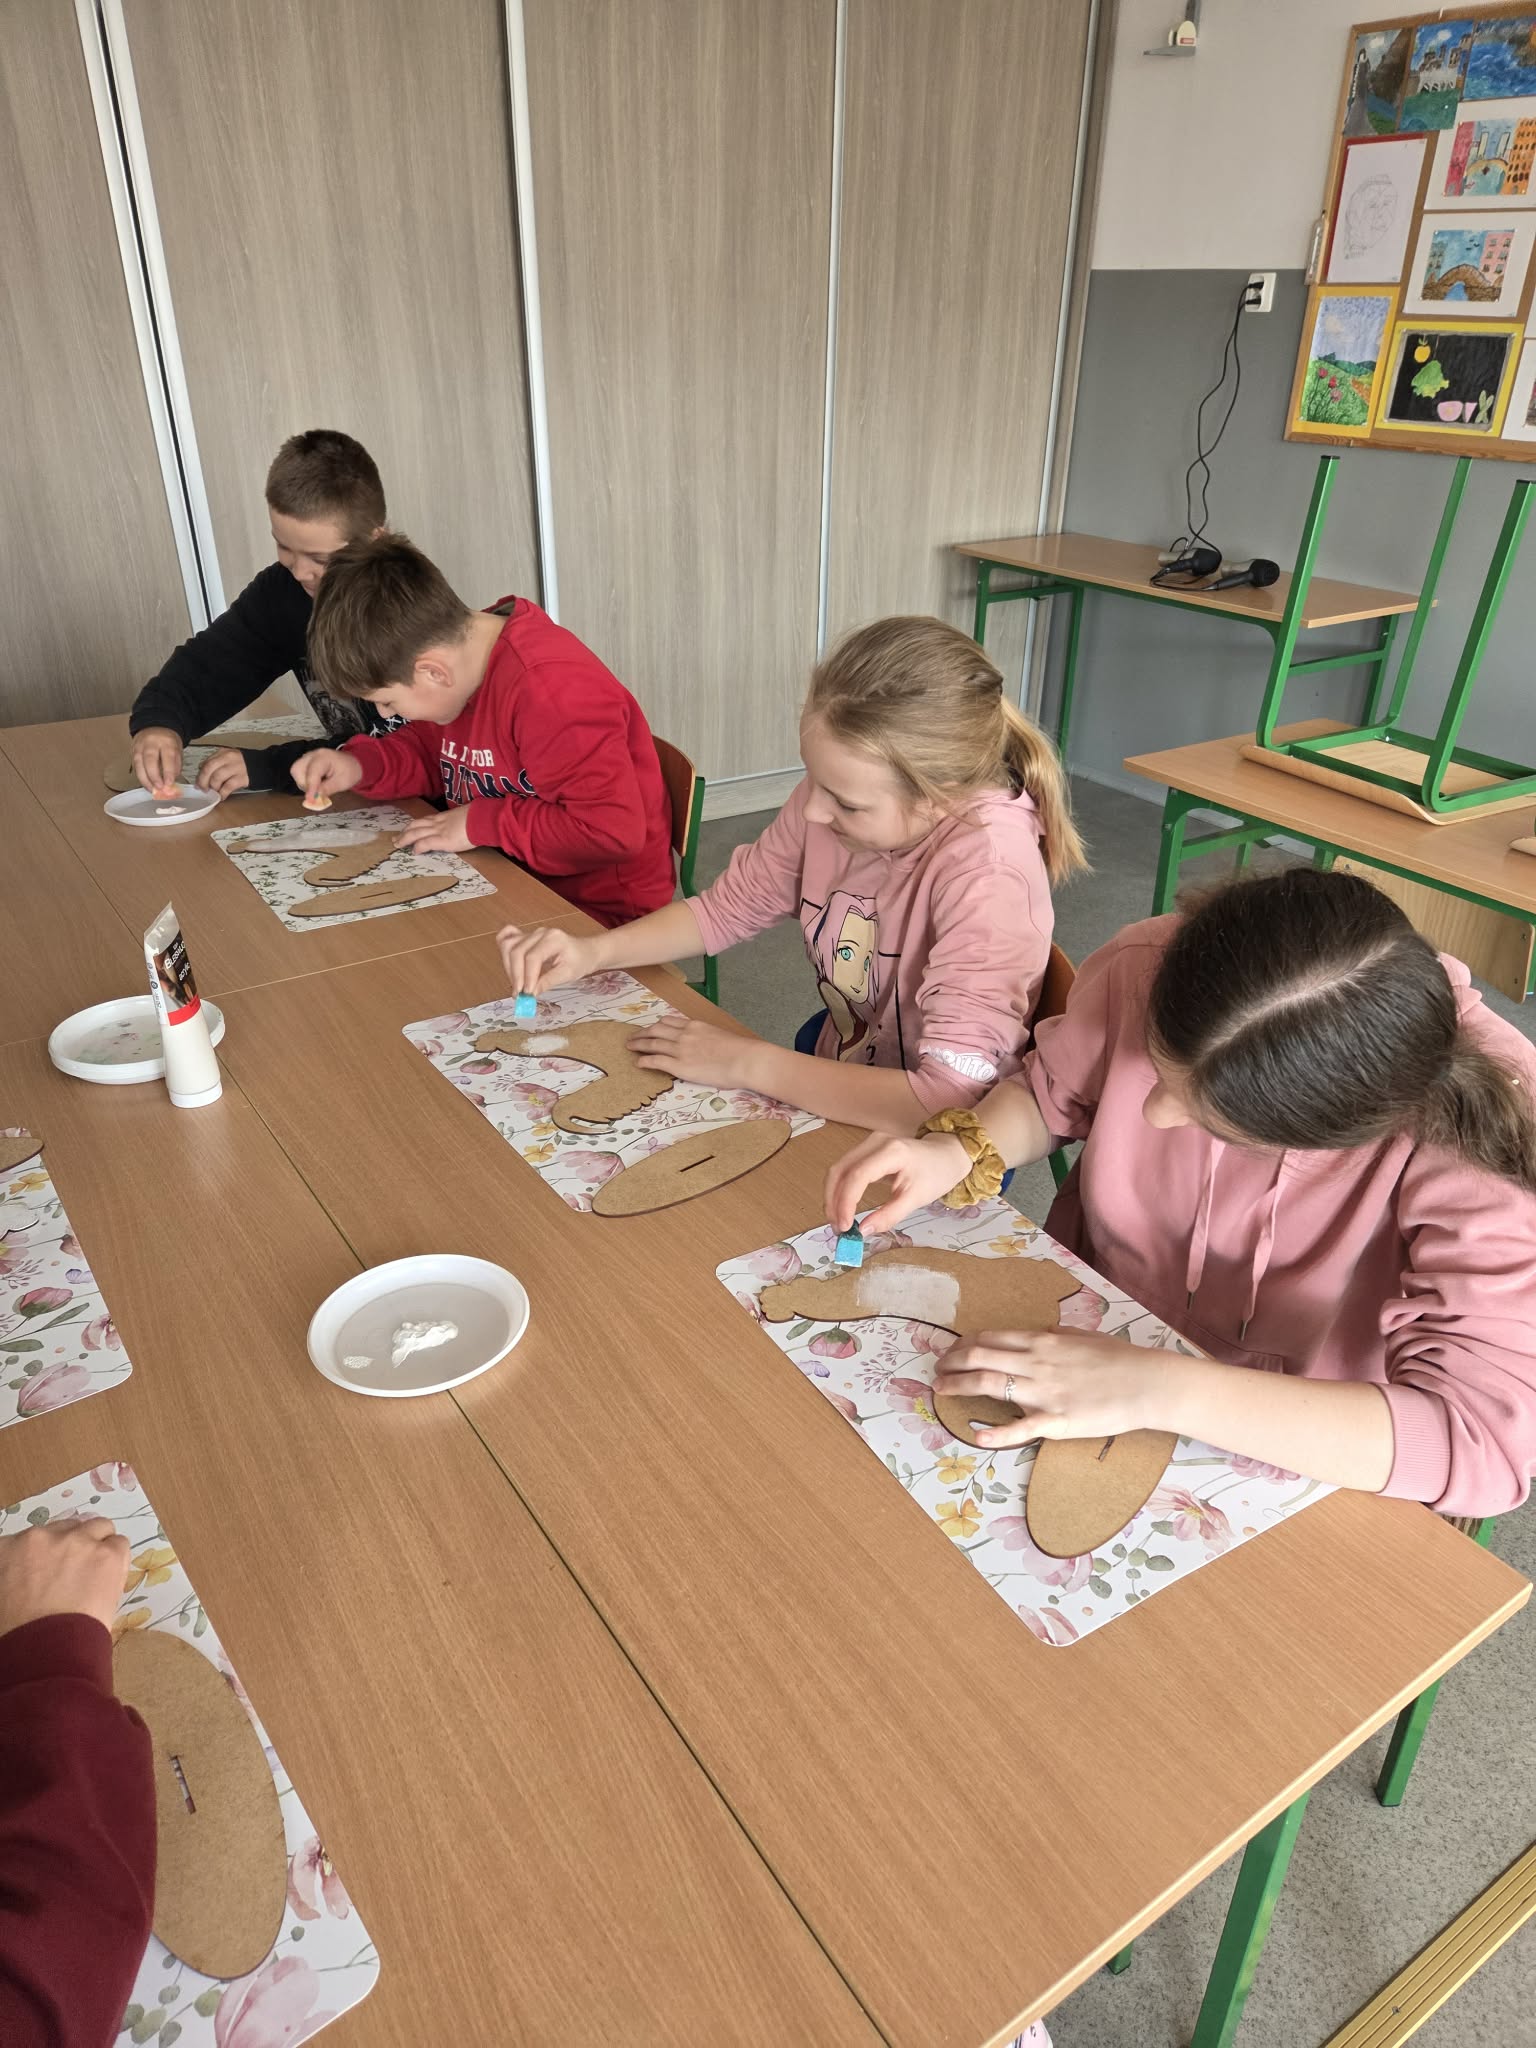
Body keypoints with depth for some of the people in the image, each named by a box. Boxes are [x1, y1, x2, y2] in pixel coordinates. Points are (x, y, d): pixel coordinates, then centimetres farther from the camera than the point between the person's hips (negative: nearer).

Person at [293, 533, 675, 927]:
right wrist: (359, 763, -2)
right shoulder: (458, 649, 0)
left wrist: (482, 824, -23)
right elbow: (430, 750, 19)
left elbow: (614, 828, -33)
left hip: (593, 911, -8)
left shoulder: (549, 691, -28)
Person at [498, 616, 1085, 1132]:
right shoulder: (837, 794, -13)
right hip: (834, 1078, 6)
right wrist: (591, 952, -13)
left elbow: (951, 1099, -36)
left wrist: (748, 1063, -28)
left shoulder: (988, 866, -31)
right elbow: (727, 907, 3)